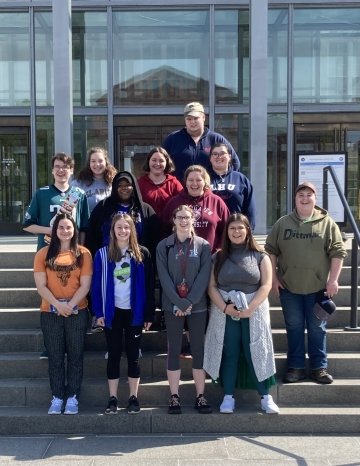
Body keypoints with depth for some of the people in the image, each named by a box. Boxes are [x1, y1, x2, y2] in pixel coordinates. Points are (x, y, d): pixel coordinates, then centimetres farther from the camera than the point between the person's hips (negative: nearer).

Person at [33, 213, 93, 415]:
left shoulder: (83, 253, 0)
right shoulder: (44, 254, 2)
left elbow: (85, 285, -4)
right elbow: (41, 286, -4)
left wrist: (70, 305, -15)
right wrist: (58, 305, -15)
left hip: (77, 312, 0)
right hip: (50, 313, 1)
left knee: (75, 356, 6)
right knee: (55, 357, 8)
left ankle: (72, 397, 16)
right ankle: (57, 397, 18)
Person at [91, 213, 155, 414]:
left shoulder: (142, 253, 0)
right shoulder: (103, 254, 1)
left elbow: (149, 285, 0)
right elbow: (97, 285, 0)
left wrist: (149, 314, -3)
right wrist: (99, 312, -6)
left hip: (135, 312, 0)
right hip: (112, 312, 0)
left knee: (133, 355, 8)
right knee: (114, 355, 7)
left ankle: (134, 397, 18)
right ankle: (113, 398, 16)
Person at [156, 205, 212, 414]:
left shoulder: (203, 245, 2)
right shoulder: (164, 246, 1)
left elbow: (204, 276, -5)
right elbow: (164, 277, -6)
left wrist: (190, 302, -14)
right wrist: (179, 303, -14)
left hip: (198, 305, 0)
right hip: (173, 306, 0)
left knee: (198, 349, 5)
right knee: (174, 350, 4)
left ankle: (201, 396, 14)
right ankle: (174, 397, 12)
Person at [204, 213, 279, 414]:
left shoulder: (260, 256, 3)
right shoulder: (219, 257, 7)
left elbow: (266, 285, -5)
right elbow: (212, 286, 1)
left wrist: (249, 308, -15)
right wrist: (224, 307, -14)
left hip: (254, 311, -1)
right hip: (224, 312, 1)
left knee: (256, 353, 0)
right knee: (229, 354, 4)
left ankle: (265, 397, 10)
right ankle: (228, 397, 12)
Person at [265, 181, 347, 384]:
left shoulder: (327, 223, -1)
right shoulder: (283, 223, 4)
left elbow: (338, 252, -3)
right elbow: (271, 251, 6)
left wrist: (333, 280, -9)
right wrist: (274, 278, 0)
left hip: (317, 287, -1)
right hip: (288, 286, 2)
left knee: (317, 328, 8)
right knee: (294, 327, 9)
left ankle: (319, 367, 19)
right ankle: (296, 367, 19)